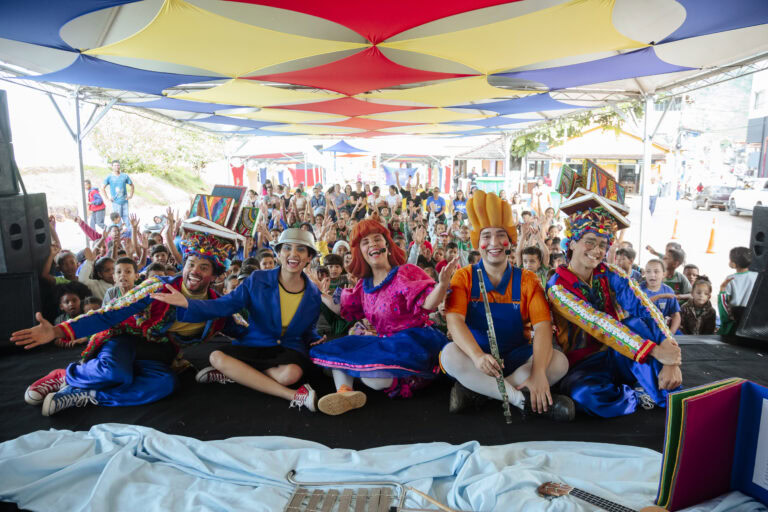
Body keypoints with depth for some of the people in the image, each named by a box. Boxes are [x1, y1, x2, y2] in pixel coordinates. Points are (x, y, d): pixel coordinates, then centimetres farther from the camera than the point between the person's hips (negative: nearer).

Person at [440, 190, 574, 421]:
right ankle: (523, 399, -31)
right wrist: (477, 355, -38)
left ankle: (473, 392, -26)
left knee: (559, 360, -24)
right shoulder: (464, 278, -2)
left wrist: (538, 373, -31)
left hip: (516, 358, 2)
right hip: (475, 359, -2)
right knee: (449, 354, -32)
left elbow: (542, 325, -13)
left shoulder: (527, 280, 1)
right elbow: (454, 319, -17)